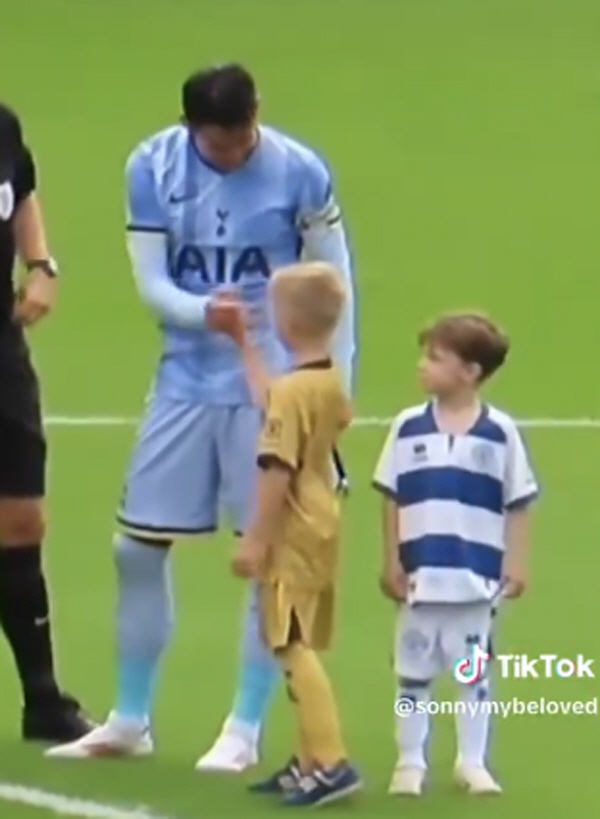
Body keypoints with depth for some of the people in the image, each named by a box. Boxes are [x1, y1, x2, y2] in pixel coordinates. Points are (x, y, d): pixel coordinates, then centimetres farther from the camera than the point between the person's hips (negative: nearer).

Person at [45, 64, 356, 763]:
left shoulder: (300, 174, -10)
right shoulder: (151, 167, -6)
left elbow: (335, 286, -1)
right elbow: (150, 280, -4)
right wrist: (202, 312, -25)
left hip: (275, 388, -3)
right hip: (185, 383, 3)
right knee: (138, 546, 5)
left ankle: (245, 731, 9)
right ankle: (130, 721, 19)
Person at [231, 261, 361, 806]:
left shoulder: (291, 391, -19)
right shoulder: (332, 385, 9)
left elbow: (276, 472, -22)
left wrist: (256, 539, -17)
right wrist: (246, 351, 37)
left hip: (293, 537, -9)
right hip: (321, 531, 9)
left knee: (293, 647, -9)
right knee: (301, 647, 15)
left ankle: (330, 762, -15)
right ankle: (309, 761, 19)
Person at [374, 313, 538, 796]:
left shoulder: (500, 433, -5)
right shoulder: (409, 428, 0)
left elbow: (518, 505, 1)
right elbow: (392, 499, 4)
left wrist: (517, 565, -2)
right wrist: (392, 563, 1)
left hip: (477, 578, -1)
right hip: (421, 575, 2)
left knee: (476, 672, 8)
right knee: (414, 672, 8)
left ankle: (473, 763, 19)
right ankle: (410, 763, 18)